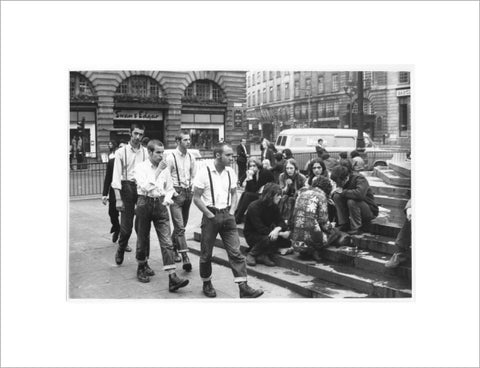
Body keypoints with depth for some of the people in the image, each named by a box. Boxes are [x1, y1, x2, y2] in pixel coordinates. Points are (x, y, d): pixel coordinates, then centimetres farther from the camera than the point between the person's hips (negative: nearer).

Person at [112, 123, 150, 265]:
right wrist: (118, 199, -9)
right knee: (126, 225, 1)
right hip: (127, 187, -1)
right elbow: (116, 176, -4)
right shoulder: (121, 152, -1)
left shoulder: (146, 152, 4)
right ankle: (120, 250, 28)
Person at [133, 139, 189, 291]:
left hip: (160, 205, 2)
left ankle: (172, 278, -10)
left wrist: (167, 198, -3)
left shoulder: (165, 169, 7)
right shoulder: (140, 168, -5)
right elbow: (145, 187, -19)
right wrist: (158, 171, -19)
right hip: (145, 203, -2)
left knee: (167, 242, -6)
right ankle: (142, 267, 37)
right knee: (143, 239, 12)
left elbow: (169, 188, 17)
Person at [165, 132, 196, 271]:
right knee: (180, 227, -10)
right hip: (176, 193, -6)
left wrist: (192, 189, 5)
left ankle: (173, 248, 35)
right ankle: (185, 258, -14)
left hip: (188, 192, 6)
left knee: (182, 225, 15)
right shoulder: (171, 157, -8)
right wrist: (172, 192, -11)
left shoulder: (191, 157, 8)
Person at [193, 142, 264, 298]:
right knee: (206, 253, 9)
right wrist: (210, 215, -11)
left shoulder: (230, 172, 4)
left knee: (235, 252, -3)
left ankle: (243, 287, -3)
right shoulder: (204, 172, -11)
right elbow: (196, 198, -8)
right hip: (210, 216, -3)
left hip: (227, 215, 4)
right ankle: (207, 284, 28)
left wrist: (231, 212, 4)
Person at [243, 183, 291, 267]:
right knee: (268, 239, -37)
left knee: (287, 240, -14)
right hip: (252, 235, -7)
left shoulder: (274, 206, 0)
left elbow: (280, 221, -6)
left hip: (266, 233, 7)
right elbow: (260, 228, -28)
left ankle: (263, 255, -4)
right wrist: (281, 233, -32)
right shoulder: (254, 207, -23)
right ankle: (251, 255, -11)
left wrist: (278, 228, -33)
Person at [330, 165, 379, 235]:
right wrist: (336, 191, -19)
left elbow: (360, 194, -43)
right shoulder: (341, 181, -2)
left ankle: (356, 228, -18)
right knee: (337, 196, -14)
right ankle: (344, 224, -9)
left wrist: (343, 192, -31)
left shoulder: (360, 179, -23)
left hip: (370, 211, -7)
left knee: (351, 201, -35)